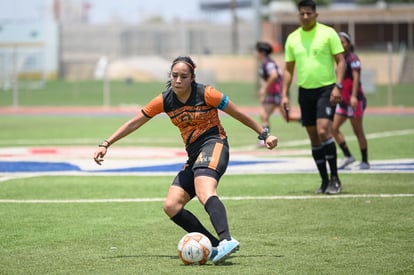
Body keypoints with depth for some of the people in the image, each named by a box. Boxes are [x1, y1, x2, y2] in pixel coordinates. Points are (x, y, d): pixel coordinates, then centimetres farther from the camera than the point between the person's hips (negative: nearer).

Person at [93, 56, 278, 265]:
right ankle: (217, 247, -15)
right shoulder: (164, 100, 4)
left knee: (204, 192, -36)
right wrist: (106, 144, 7)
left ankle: (226, 241, -56)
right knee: (171, 207, -9)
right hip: (194, 154, 7)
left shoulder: (206, 94, -9)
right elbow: (134, 123, 11)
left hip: (213, 145, -7)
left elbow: (238, 114, 2)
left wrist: (264, 134, 6)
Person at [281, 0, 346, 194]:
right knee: (313, 137, 6)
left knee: (323, 131, -18)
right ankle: (324, 181, 14)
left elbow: (340, 61, -4)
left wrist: (338, 86, -15)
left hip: (326, 89, -5)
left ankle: (335, 178, -10)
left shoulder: (328, 33, -4)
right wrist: (285, 95, 6)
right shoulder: (292, 38, 8)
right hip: (305, 91, 5)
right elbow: (288, 69, 14)